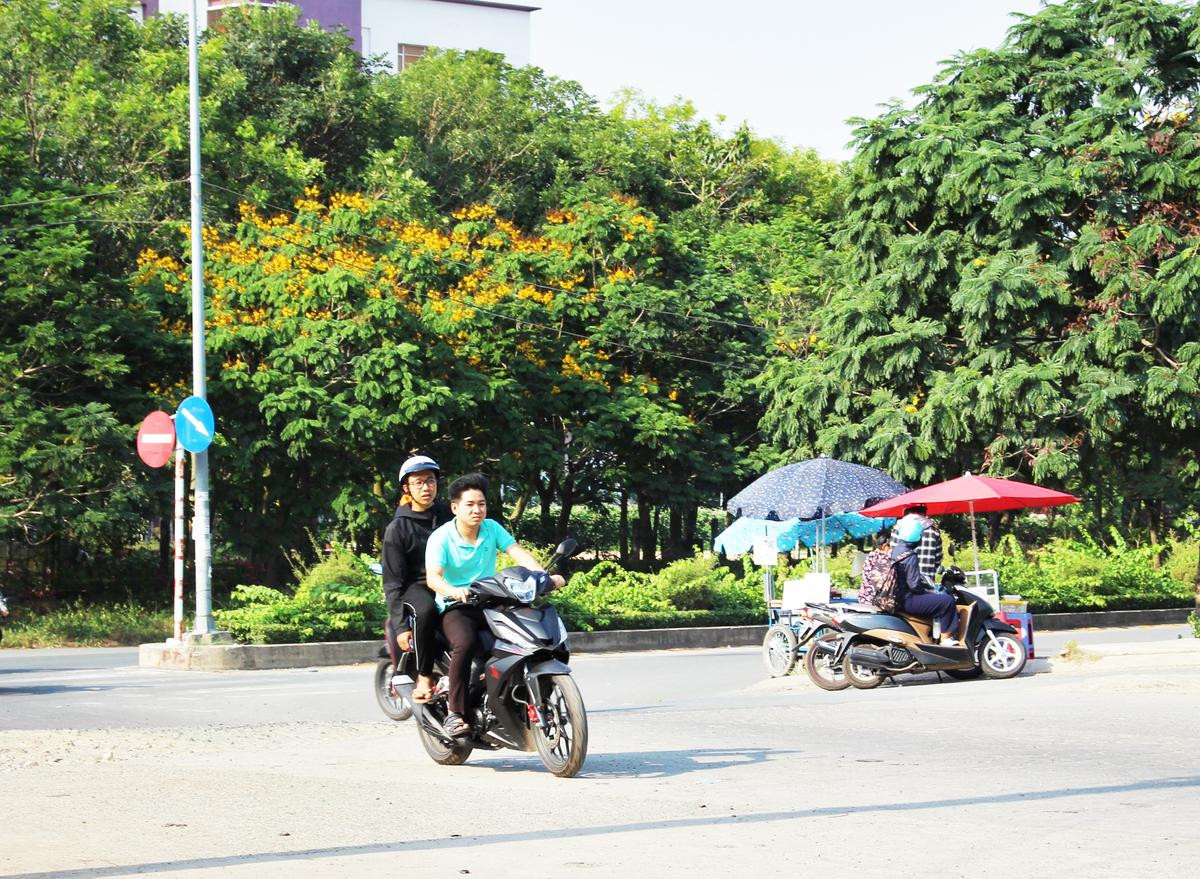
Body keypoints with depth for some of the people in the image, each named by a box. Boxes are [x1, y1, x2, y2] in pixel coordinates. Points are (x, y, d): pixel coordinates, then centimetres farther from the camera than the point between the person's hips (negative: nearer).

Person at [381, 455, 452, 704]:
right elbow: (392, 580, -5)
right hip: (416, 586, -4)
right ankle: (424, 676, -25)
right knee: (426, 610, -39)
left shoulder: (449, 516, 10)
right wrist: (400, 625, -16)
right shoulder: (398, 528, -1)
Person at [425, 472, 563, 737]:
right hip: (455, 607, -4)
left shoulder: (492, 528, 6)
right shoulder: (440, 538, -7)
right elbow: (433, 576, -22)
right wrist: (453, 591, -44)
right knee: (465, 643, -37)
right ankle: (455, 712, -27)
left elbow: (519, 554, -5)